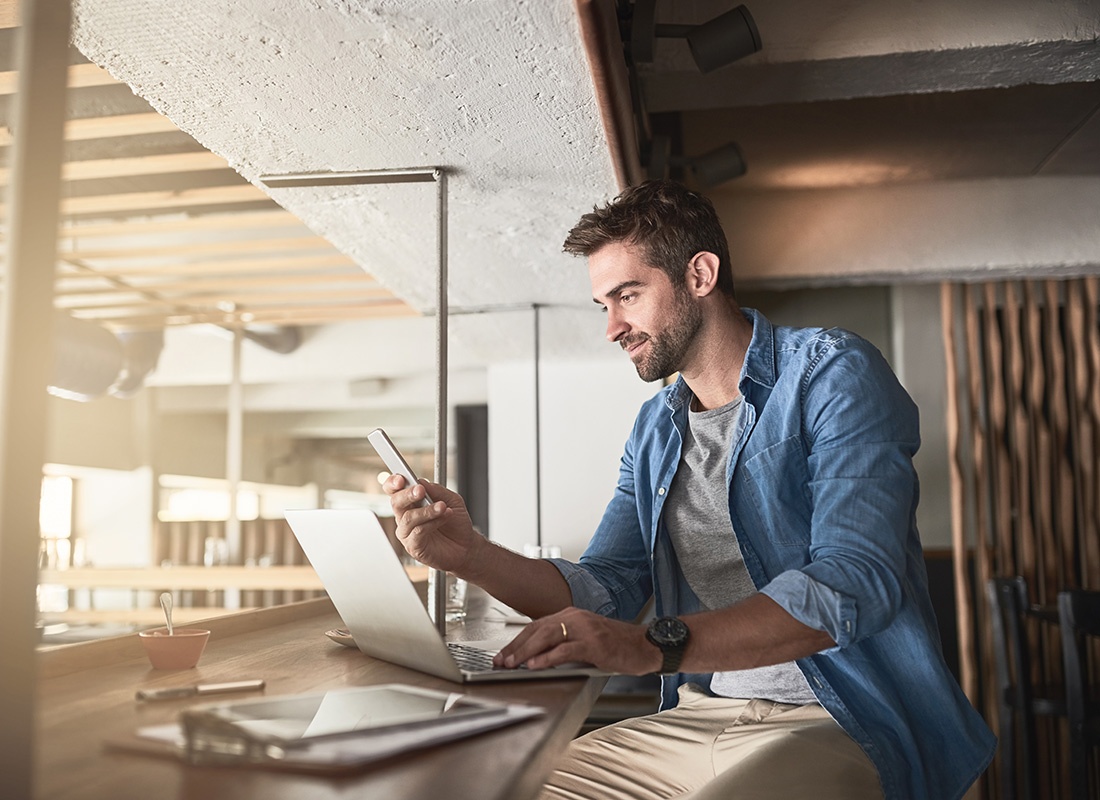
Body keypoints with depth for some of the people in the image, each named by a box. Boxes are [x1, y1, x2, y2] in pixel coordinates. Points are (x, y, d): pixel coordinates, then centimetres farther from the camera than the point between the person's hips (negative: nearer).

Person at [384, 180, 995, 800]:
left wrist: (657, 645, -33)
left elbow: (854, 585, -22)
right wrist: (471, 555, -7)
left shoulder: (833, 375, -9)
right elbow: (607, 589, 9)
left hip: (847, 725, -5)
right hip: (698, 719, 6)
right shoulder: (655, 429, 13)